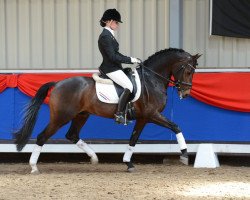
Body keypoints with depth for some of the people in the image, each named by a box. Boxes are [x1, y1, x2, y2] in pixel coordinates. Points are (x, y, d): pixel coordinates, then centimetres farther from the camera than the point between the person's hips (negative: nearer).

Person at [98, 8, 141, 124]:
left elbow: (115, 54, 20)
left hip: (114, 67, 11)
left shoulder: (108, 35, 16)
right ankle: (119, 114, -20)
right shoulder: (105, 36, -17)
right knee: (129, 86, -21)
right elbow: (112, 56, -21)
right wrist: (130, 60, -15)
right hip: (111, 69, -11)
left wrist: (132, 60, 12)